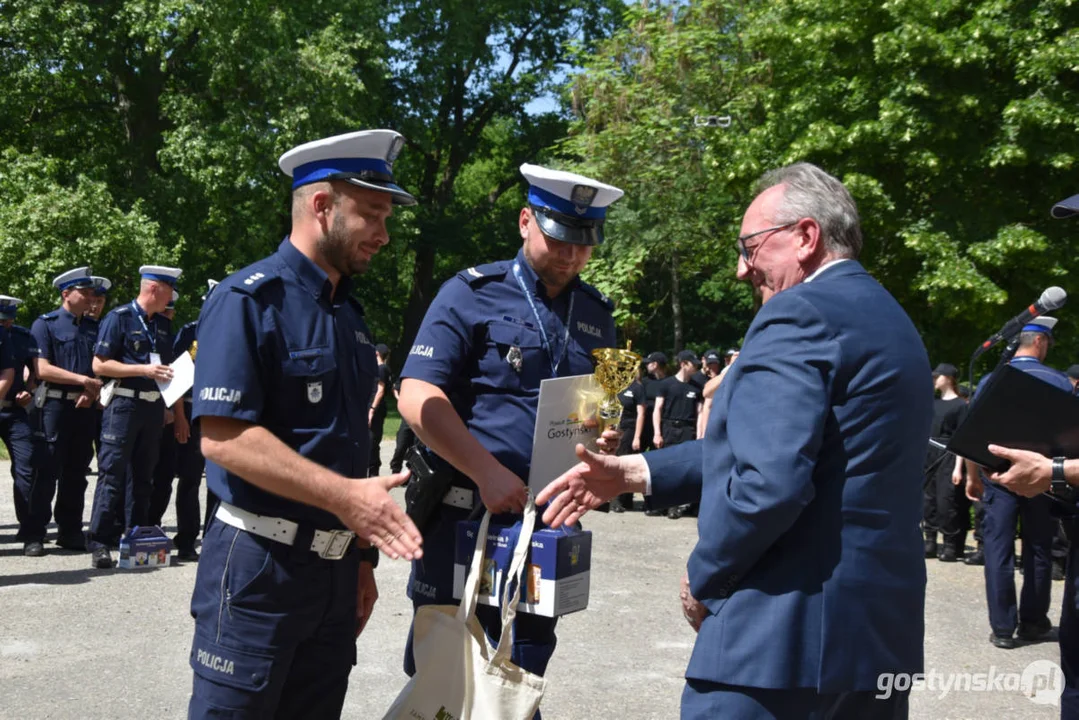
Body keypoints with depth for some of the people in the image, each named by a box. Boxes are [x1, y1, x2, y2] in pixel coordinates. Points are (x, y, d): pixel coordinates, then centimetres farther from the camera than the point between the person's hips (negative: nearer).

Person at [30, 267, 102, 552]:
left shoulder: (93, 327, 14)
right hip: (56, 406, -5)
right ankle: (35, 532, 6)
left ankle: (70, 531, 18)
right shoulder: (45, 324, -3)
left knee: (76, 472, 10)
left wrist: (91, 393, -7)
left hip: (85, 408, 5)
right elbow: (42, 369, -12)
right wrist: (83, 380, -15)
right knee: (48, 470, -3)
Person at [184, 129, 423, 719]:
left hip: (336, 568, 8)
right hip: (259, 566, -8)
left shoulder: (349, 313, 13)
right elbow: (222, 437, -21)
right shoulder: (247, 300, -11)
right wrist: (344, 496, -25)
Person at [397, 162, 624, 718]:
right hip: (465, 515, -4)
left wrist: (604, 439, -3)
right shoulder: (472, 293, -6)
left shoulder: (596, 315, 10)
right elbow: (418, 398, -14)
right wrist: (488, 472, -21)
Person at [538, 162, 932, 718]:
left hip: (787, 631, -9)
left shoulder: (798, 315, -15)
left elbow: (768, 482, -25)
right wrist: (635, 472, 12)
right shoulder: (887, 317, 15)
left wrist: (703, 579, -8)